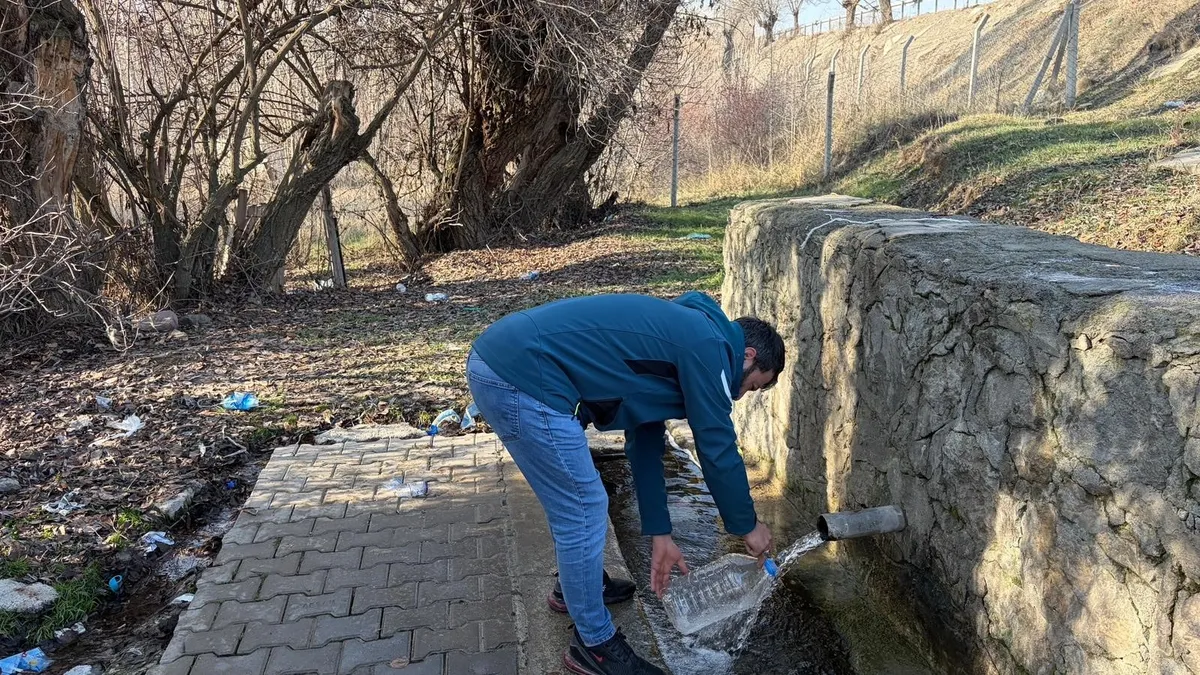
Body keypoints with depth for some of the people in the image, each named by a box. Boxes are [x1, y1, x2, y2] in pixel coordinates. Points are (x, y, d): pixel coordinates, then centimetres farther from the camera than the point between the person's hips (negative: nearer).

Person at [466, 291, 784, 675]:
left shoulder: (675, 338, 23)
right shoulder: (706, 346, -6)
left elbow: (645, 441, 25)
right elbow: (717, 449, -2)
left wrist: (659, 534, 27)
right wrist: (747, 526, 14)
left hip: (496, 360, 11)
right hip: (520, 376, -11)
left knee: (572, 499, 26)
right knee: (583, 510, 2)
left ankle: (576, 585, 48)